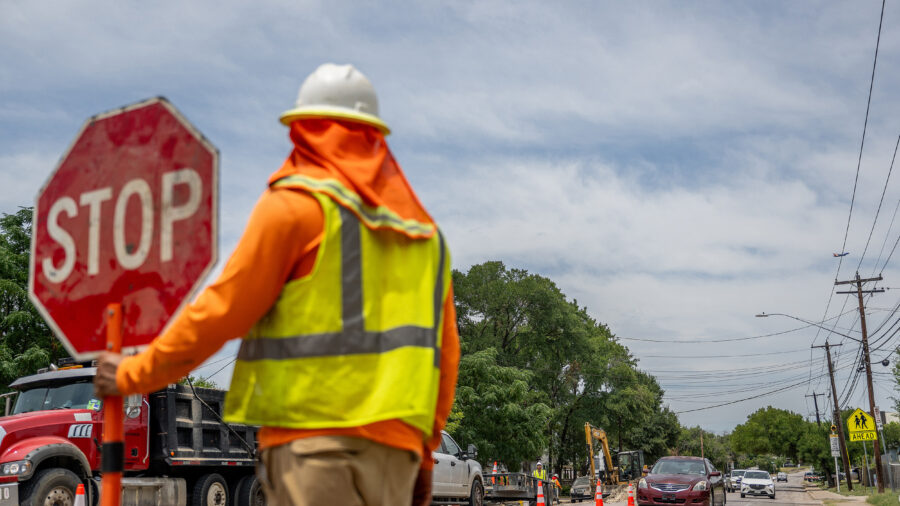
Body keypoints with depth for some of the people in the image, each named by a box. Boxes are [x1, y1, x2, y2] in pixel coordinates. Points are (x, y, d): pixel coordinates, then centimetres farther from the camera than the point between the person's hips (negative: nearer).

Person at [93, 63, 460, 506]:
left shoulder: (295, 204, -1)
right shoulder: (423, 230, 18)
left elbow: (223, 310, -2)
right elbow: (446, 353, 18)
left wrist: (134, 374, 11)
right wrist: (424, 450, 25)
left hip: (315, 432, -6)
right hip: (396, 441, 7)